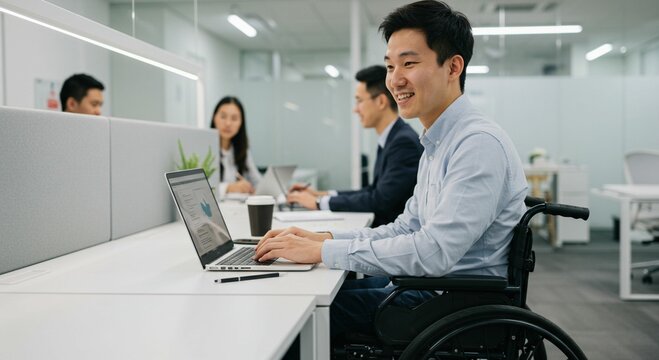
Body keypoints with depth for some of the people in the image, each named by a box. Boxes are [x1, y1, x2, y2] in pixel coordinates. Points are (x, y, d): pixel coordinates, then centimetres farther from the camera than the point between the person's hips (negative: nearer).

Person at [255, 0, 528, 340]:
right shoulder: (438, 145, 12)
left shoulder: (479, 143, -21)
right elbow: (406, 228, 12)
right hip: (437, 288, 9)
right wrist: (323, 237, -1)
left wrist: (322, 251, -24)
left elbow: (435, 251, -28)